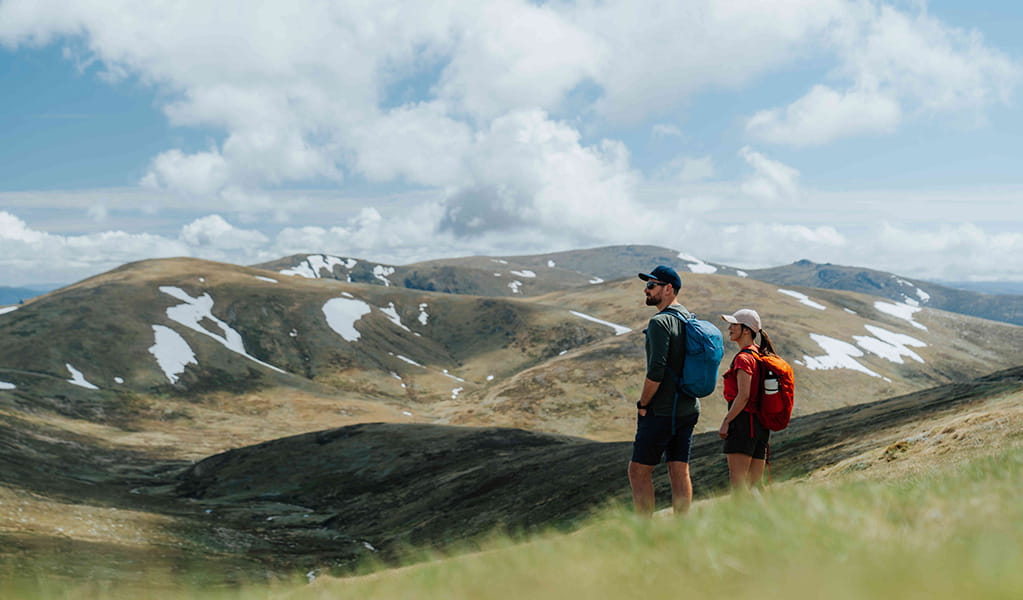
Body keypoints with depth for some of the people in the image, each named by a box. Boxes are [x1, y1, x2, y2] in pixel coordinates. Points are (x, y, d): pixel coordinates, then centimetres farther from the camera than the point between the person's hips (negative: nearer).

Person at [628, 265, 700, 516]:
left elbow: (656, 371, -22)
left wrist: (643, 404, -11)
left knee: (639, 471, -2)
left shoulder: (660, 322, -14)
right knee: (680, 471, 8)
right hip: (688, 409, 8)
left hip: (661, 411, -8)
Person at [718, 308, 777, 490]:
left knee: (737, 481, -11)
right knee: (755, 485, 9)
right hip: (761, 423, 9)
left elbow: (743, 395, -18)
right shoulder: (760, 355, 17)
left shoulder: (743, 358, -11)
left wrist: (726, 421, -15)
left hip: (743, 420, -9)